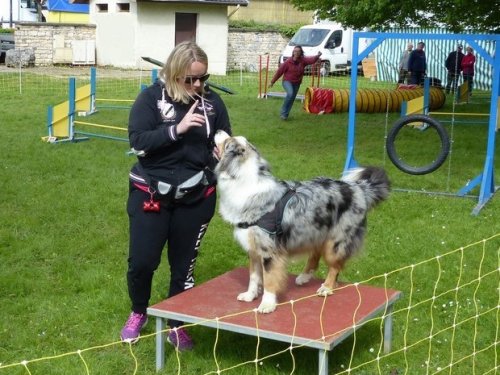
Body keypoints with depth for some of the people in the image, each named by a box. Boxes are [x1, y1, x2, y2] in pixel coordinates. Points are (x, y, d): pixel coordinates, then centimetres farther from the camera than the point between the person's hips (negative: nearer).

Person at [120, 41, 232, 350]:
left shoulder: (212, 101, -1)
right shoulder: (151, 97, -7)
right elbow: (138, 142, -16)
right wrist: (177, 129, -27)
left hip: (196, 197, 2)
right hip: (151, 193, -1)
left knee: (184, 264, 10)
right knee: (142, 261, -1)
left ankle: (177, 324, 28)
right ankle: (138, 313, 29)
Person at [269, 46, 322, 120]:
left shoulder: (303, 60, -7)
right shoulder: (288, 62, -13)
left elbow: (311, 60, -25)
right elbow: (279, 71, -7)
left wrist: (317, 56, -48)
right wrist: (272, 82, -3)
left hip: (296, 83, 4)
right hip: (287, 81, -4)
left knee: (292, 99, 7)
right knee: (290, 93, -29)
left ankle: (284, 114, 25)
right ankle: (283, 112, -15)